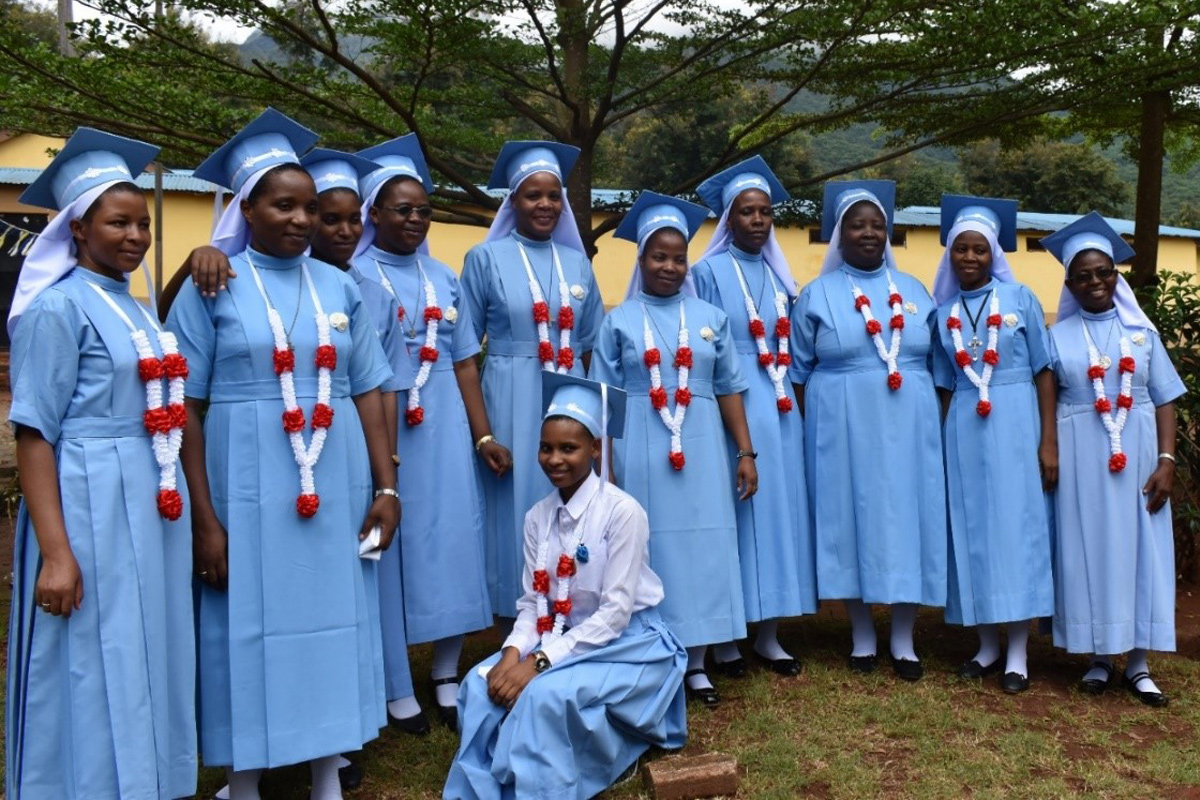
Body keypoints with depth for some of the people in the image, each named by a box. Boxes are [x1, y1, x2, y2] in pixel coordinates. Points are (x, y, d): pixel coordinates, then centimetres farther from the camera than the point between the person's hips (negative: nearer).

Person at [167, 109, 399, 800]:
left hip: (335, 486, 3)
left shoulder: (339, 287, 7)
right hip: (248, 488, -3)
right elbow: (184, 409, -5)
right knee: (250, 623, 5)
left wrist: (386, 485, 2)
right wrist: (204, 516, -9)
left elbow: (369, 391, 8)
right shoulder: (211, 288, -2)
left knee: (332, 618, 10)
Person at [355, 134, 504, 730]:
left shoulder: (443, 277, 12)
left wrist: (483, 435, 6)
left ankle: (446, 675, 22)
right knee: (389, 547, 4)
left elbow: (464, 362, 11)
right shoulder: (351, 275, -2)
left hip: (444, 430, 5)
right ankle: (397, 689, 18)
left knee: (451, 541, 7)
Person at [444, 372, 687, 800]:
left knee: (546, 694, -31)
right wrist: (514, 651, -20)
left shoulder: (622, 512, -18)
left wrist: (539, 661, -25)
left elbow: (615, 613, -20)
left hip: (626, 644, -6)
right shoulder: (538, 517, 1)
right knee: (482, 684, -17)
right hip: (561, 638, 6)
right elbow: (531, 602, 2)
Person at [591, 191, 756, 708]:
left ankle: (696, 665, 16)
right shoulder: (619, 322, 4)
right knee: (650, 548, 2)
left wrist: (745, 453, 5)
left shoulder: (711, 318, 10)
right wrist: (603, 463, -4)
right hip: (640, 450, -2)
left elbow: (729, 389, 10)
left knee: (702, 548, 4)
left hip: (700, 450, 2)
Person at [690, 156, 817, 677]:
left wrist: (789, 399, 10)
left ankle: (769, 636, 17)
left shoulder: (779, 275, 15)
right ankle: (724, 639, 8)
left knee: (778, 509, 7)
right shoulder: (709, 272, -1)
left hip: (780, 407, 6)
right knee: (733, 512, -3)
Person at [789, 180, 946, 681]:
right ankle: (862, 636, 17)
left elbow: (934, 362, 14)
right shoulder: (817, 295, 3)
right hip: (843, 429, -2)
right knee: (851, 520, 2)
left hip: (908, 428, 2)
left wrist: (935, 423, 7)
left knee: (907, 520, 3)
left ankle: (903, 640, 14)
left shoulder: (914, 291, 11)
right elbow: (798, 372, 3)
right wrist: (813, 430, -3)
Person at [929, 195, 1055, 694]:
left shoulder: (1020, 299, 1)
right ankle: (988, 647, 15)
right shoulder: (943, 312, 9)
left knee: (1017, 525, -1)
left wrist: (1048, 441, -8)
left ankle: (1018, 653, 6)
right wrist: (942, 444, 7)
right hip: (964, 430, 3)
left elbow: (1044, 371, -1)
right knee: (972, 530, 5)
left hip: (1016, 424, -3)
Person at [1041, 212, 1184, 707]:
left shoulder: (1142, 330, 7)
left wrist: (1166, 461, -6)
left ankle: (1138, 664, 14)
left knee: (1139, 549, 4)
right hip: (1081, 459, -1)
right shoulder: (1058, 337, 4)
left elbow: (1165, 399, 4)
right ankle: (1101, 659, 16)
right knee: (1089, 549, 3)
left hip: (1137, 455, 1)